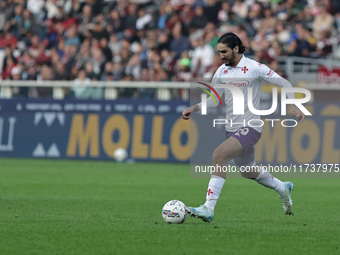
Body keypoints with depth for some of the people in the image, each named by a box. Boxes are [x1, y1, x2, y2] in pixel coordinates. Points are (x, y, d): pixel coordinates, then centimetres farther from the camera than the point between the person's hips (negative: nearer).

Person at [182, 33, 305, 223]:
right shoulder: (221, 72, 6)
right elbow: (214, 99, 15)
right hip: (232, 129, 8)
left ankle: (208, 209, -30)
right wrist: (194, 108, -1)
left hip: (250, 128, -8)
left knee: (219, 156, -27)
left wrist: (293, 105, -19)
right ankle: (283, 189, 50)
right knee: (248, 172, 21)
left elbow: (284, 83, -6)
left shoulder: (254, 68, -11)